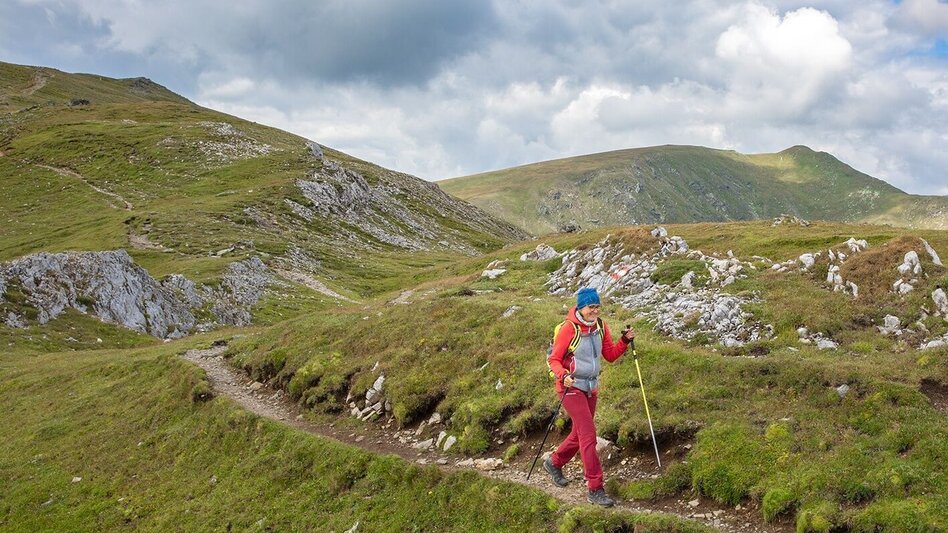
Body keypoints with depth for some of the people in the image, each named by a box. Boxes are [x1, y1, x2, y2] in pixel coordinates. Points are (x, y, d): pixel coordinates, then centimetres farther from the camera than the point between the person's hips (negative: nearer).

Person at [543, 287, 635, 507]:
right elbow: (554, 360, -13)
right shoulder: (569, 329, -16)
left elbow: (610, 355, 10)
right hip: (571, 388, -7)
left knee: (580, 434, 19)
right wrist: (563, 376, -31)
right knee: (588, 435, -13)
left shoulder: (600, 327, 4)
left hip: (591, 388, 8)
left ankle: (554, 462, 44)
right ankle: (595, 490, -10)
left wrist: (625, 340, -6)